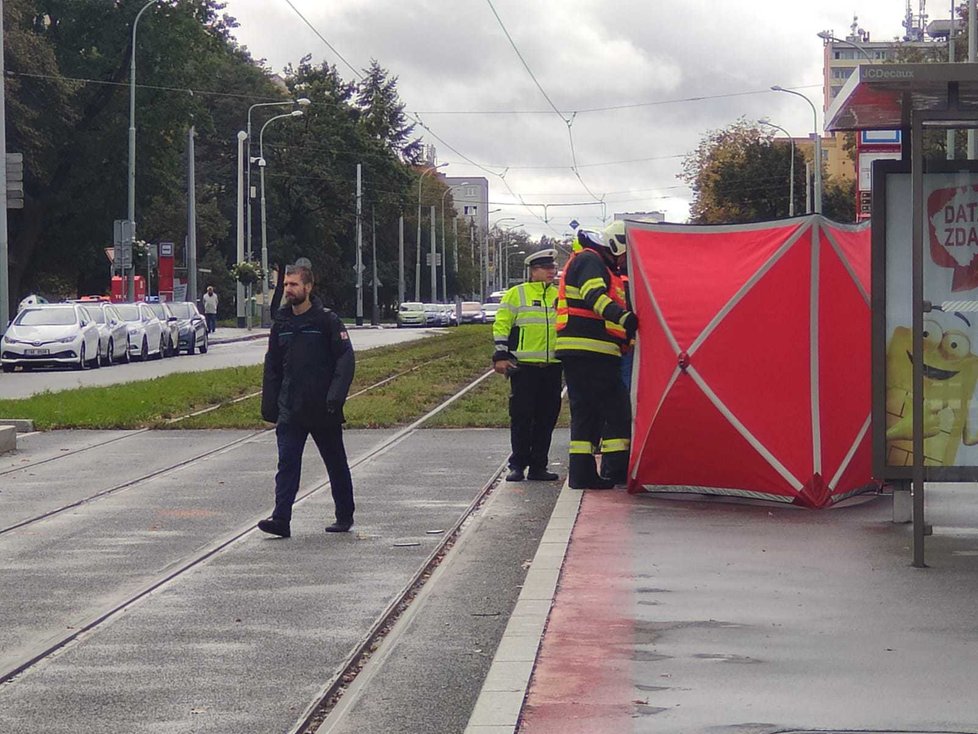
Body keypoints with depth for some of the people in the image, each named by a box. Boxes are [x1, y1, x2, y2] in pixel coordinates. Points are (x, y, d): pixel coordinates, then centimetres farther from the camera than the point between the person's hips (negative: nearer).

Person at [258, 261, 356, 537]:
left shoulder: (327, 320, -5)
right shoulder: (281, 323, 9)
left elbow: (346, 359, -9)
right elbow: (272, 367, 15)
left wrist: (335, 396, -20)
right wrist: (269, 405, 9)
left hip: (323, 410, -3)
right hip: (290, 410, 3)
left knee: (336, 464, 10)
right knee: (287, 463, -8)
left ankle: (345, 516, 22)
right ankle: (281, 519, -13)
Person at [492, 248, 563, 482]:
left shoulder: (559, 296, 16)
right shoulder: (516, 294, 1)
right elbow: (501, 325, -1)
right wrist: (501, 356, -9)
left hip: (552, 366, 5)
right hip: (524, 365, -5)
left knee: (546, 417, 5)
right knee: (521, 416, -4)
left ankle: (538, 465, 11)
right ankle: (517, 465, 2)